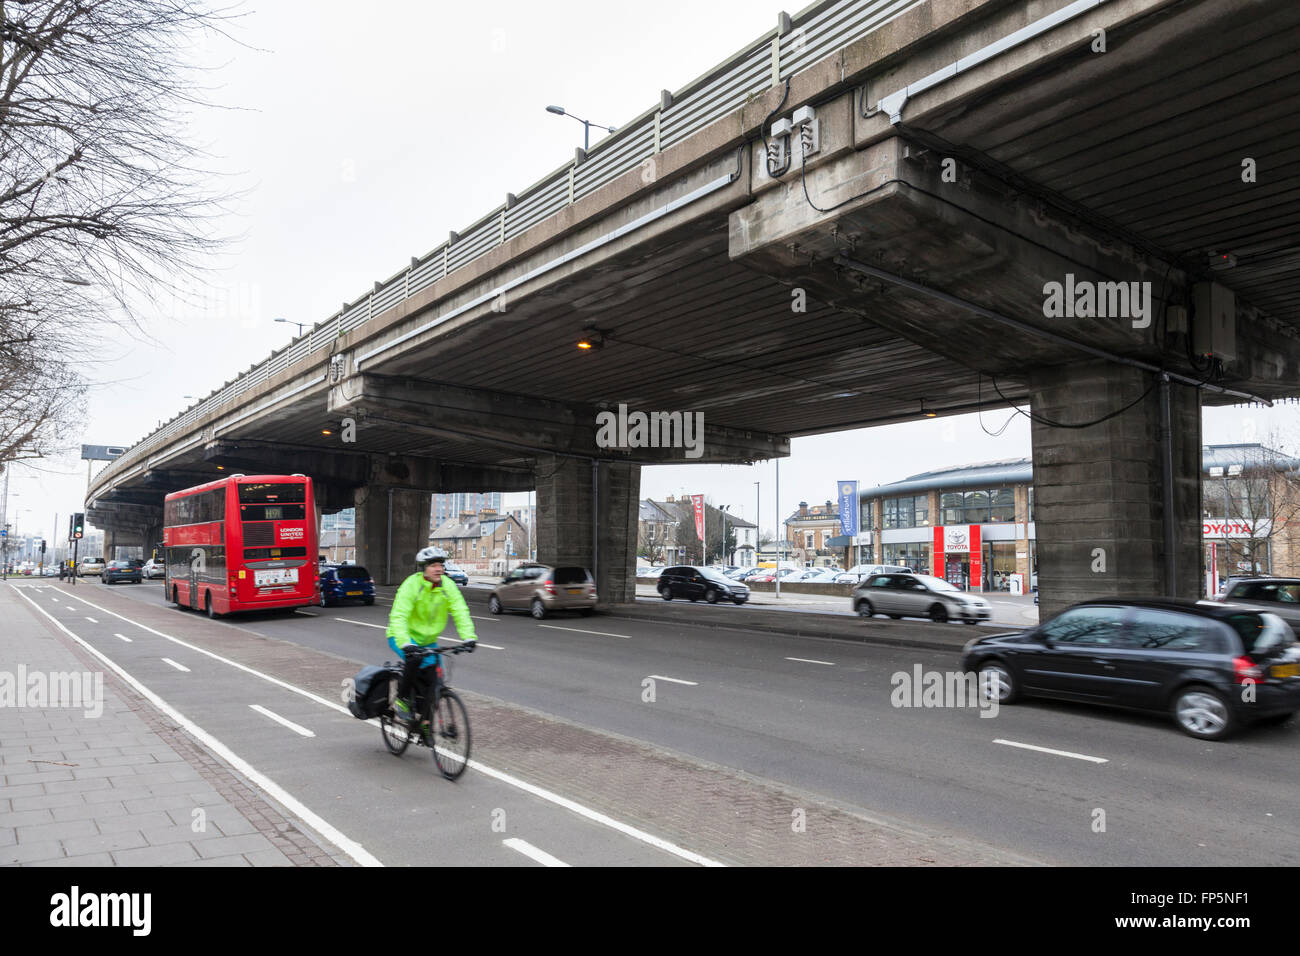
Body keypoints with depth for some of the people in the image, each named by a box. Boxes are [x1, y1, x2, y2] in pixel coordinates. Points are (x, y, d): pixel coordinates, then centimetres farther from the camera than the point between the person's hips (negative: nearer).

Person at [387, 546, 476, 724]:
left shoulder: (448, 585, -11)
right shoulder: (411, 585, -24)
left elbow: (460, 612, -15)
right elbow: (398, 617, -31)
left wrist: (469, 637, -29)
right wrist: (405, 644, -45)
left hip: (428, 640, 5)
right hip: (402, 637, -5)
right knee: (415, 660, -34)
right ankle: (402, 700, -12)